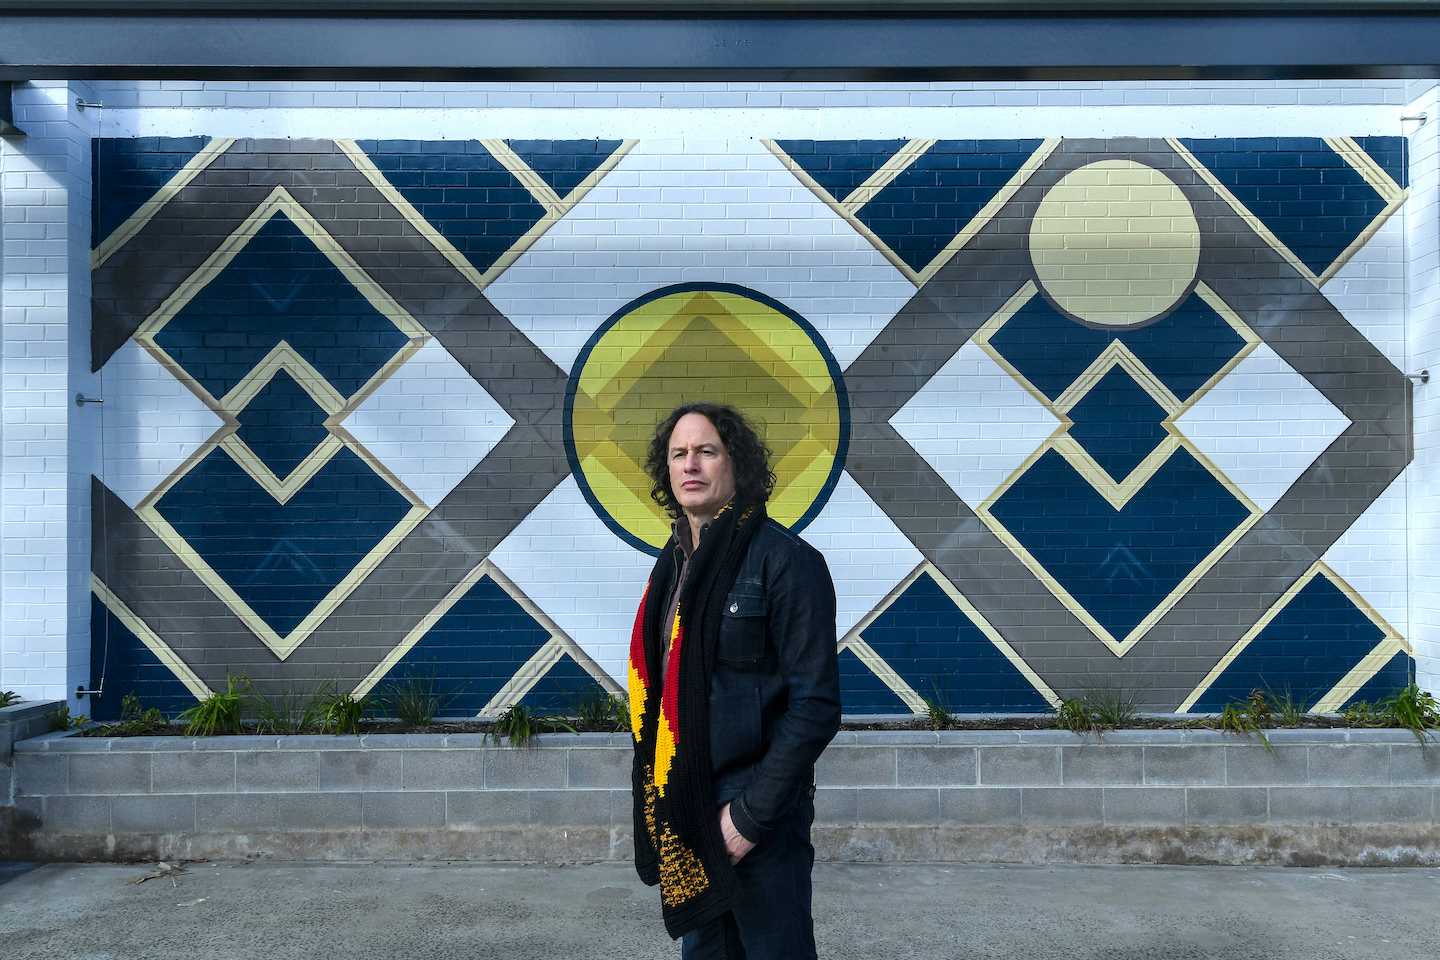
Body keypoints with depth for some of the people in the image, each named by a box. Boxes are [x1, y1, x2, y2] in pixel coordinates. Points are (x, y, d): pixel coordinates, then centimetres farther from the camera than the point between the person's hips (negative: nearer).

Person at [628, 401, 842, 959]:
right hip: (681, 810, 7)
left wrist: (752, 812, -17)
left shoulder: (785, 560, -14)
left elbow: (815, 704, -17)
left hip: (756, 812, -7)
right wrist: (664, 805, 9)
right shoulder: (675, 564, 9)